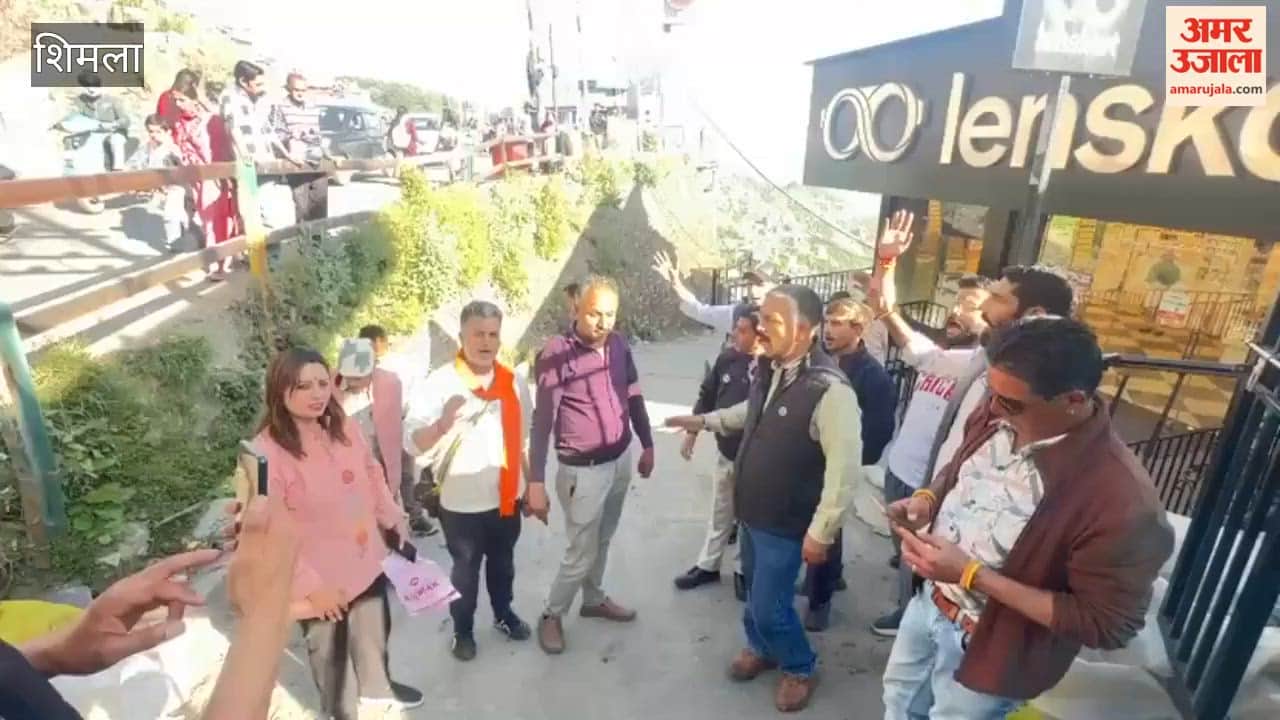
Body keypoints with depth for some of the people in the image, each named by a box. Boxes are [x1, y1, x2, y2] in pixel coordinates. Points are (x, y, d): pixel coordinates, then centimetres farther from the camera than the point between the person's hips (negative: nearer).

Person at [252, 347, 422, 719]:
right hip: (320, 581, -5)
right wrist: (311, 585, -20)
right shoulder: (266, 450, -24)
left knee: (374, 631, 27)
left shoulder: (345, 428, -6)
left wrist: (394, 520, 10)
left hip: (367, 561, 6)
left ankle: (377, 685, 56)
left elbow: (372, 476, 8)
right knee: (330, 649, 19)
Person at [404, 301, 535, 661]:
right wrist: (444, 422, -41)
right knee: (465, 569, 16)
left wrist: (531, 486, 11)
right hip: (462, 502, -4)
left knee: (502, 562, 23)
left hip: (506, 498, 4)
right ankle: (463, 630, 39)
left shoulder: (513, 382, -3)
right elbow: (411, 441, -22)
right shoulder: (440, 383, -17)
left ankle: (504, 614, 48)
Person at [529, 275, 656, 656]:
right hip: (584, 470, -5)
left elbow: (634, 399, 10)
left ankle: (594, 600, 44)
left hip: (621, 460, 5)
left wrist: (647, 445, 15)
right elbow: (542, 420, -18)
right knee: (581, 552, 6)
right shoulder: (557, 353, -19)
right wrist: (536, 482, -18)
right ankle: (551, 616, 29)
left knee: (602, 541, 22)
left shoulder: (619, 346, -3)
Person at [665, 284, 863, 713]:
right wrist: (705, 420, 20)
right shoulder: (770, 371, -2)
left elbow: (845, 467, -25)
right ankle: (760, 648, 50)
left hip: (787, 523, -7)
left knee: (770, 606, 6)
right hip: (752, 511, 7)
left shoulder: (829, 388, -28)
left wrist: (821, 532, -21)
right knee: (755, 591, 24)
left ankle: (800, 669, 34)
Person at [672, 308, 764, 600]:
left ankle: (742, 570, 36)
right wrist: (692, 432, 8)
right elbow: (706, 396, 6)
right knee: (720, 514, 22)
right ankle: (708, 566, 39)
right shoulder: (727, 359, -6)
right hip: (725, 452, 5)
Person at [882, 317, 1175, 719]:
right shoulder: (1000, 415, -14)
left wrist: (972, 576, -30)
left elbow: (1106, 626, -24)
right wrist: (927, 499, -15)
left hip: (989, 645, -6)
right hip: (929, 599, 6)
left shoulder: (1121, 501, -33)